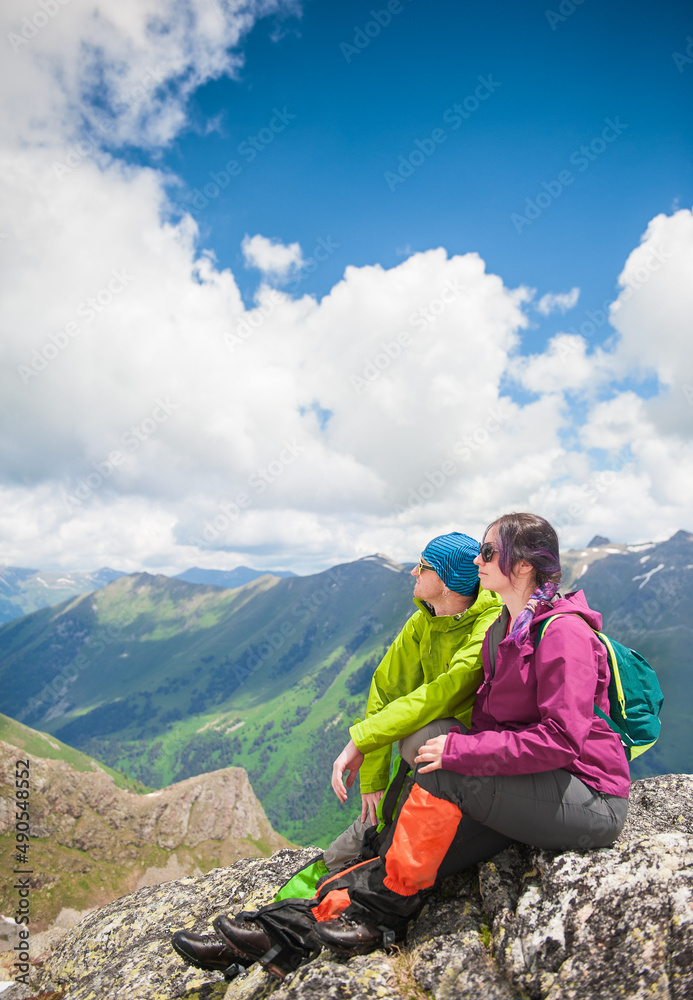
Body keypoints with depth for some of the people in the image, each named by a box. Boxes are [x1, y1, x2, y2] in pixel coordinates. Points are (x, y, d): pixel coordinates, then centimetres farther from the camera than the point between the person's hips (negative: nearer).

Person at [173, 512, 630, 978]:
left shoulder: (563, 631, -20)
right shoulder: (504, 629, 10)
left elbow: (560, 739, -26)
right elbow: (489, 713, 13)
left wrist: (460, 751, -23)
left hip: (590, 799, -8)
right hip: (528, 792, 8)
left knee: (442, 777, -23)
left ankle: (376, 908, -5)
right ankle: (303, 926, -6)